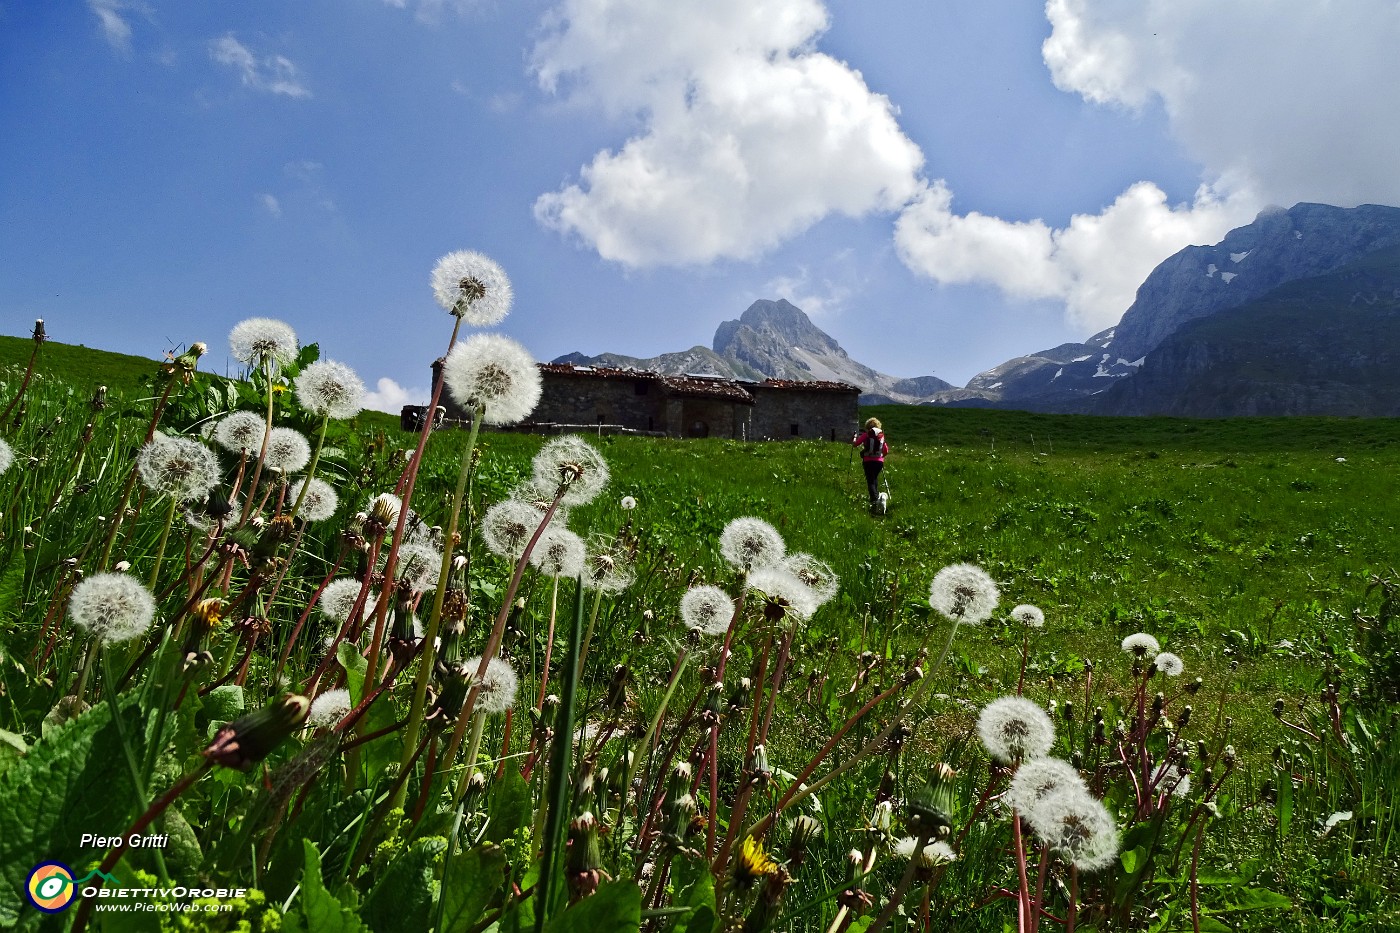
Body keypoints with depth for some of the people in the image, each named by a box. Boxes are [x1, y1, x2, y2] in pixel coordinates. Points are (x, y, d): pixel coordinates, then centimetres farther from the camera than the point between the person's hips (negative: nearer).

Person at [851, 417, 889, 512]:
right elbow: (886, 451, 13)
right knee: (875, 479, 23)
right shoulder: (882, 435, 9)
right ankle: (876, 496, 23)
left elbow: (854, 444, 0)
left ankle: (875, 500, -21)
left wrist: (854, 438, 20)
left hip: (868, 461, -3)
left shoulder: (866, 435, -2)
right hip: (879, 461, 4)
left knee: (870, 481, -5)